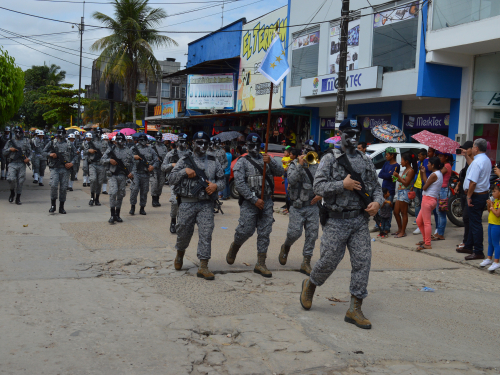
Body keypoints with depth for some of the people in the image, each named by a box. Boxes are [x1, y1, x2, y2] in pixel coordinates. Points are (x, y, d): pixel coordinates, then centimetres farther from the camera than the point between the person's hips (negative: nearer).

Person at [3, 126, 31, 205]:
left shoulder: (26, 141, 11)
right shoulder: (10, 141, 10)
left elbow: (30, 152, 12)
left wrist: (28, 158, -6)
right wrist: (10, 149, -6)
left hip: (22, 164, 0)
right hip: (12, 163, 0)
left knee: (20, 181, 0)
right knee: (11, 179, -17)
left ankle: (18, 198, 10)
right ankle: (12, 192, 12)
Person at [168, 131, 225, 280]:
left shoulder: (214, 161, 12)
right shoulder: (185, 160, 6)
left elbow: (222, 180, 13)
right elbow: (171, 179, 3)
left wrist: (216, 186, -8)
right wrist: (184, 171, -12)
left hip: (206, 204, 1)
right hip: (187, 203, -1)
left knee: (206, 233, -8)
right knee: (184, 232, 9)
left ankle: (203, 267, -6)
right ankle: (180, 253, 39)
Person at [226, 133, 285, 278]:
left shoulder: (267, 159, 13)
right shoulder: (242, 162, 1)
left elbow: (280, 172, 0)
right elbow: (240, 184, -9)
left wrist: (270, 162, -18)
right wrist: (255, 200, -14)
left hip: (266, 201, 3)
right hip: (249, 202, -3)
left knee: (264, 233, 2)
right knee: (246, 231, -5)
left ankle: (260, 264, 7)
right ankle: (234, 247, 27)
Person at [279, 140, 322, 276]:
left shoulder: (318, 166, 11)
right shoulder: (294, 164, 3)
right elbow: (291, 180, -15)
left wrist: (320, 195, -2)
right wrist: (300, 165, -17)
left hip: (313, 206, 3)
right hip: (297, 206, -3)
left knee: (312, 234, -1)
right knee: (294, 232, -8)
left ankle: (306, 263, 6)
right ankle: (286, 247, 26)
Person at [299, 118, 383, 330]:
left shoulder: (366, 162, 13)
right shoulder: (330, 159, -2)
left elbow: (376, 187, 17)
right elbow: (318, 187, -9)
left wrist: (377, 202, -4)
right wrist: (343, 185, -17)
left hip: (359, 220, 4)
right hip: (336, 221, -4)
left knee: (362, 262, -2)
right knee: (329, 261, -1)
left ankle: (355, 309, 5)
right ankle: (310, 285, 31)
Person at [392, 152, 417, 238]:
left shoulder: (411, 170, -12)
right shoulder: (406, 170, 17)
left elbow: (406, 183, -17)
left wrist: (398, 176, -17)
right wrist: (397, 178, 8)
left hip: (405, 193, -10)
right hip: (400, 192, 10)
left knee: (403, 213, -4)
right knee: (396, 212, 13)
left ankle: (403, 232, 2)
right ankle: (399, 229, 25)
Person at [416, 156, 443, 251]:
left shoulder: (434, 175, -15)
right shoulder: (439, 174, 15)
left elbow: (425, 187, -12)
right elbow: (426, 182, 15)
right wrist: (423, 172, 13)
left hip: (428, 199, -10)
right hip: (433, 200, 10)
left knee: (426, 222, -7)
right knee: (419, 221, 17)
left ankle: (427, 244, -6)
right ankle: (425, 239, 24)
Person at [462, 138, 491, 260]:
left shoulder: (477, 162, -21)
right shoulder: (487, 160, 11)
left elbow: (473, 182, -25)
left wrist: (469, 196, -19)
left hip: (476, 195, -10)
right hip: (484, 194, 10)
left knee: (475, 224, -5)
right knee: (473, 222, 19)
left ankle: (478, 252, -1)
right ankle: (469, 246, 30)